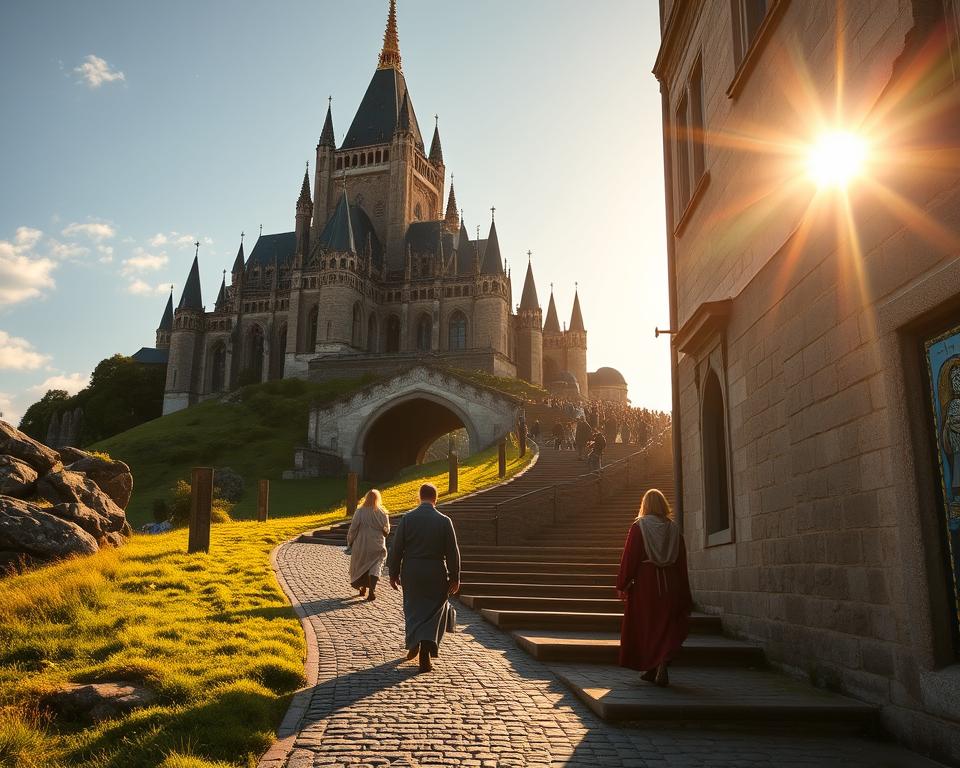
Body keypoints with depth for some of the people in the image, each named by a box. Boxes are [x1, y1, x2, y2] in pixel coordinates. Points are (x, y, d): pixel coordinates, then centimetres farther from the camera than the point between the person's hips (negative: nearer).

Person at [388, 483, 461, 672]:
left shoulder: (407, 519, -5)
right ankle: (426, 651, -3)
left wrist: (394, 573, 8)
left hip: (411, 573, 1)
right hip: (436, 574, -1)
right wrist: (455, 577, 4)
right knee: (434, 611, 8)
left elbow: (396, 549, -2)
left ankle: (414, 644, 15)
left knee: (413, 609, 19)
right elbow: (452, 552, -4)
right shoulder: (444, 521, -6)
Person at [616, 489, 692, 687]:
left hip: (644, 583, -2)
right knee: (667, 625, 7)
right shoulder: (674, 528, 4)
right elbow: (682, 562, 5)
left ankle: (650, 669, 18)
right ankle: (662, 663, -13)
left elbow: (629, 557, -8)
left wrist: (622, 585, -3)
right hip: (670, 585, 2)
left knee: (645, 626, 11)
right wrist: (685, 596, 10)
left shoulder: (639, 526, -5)